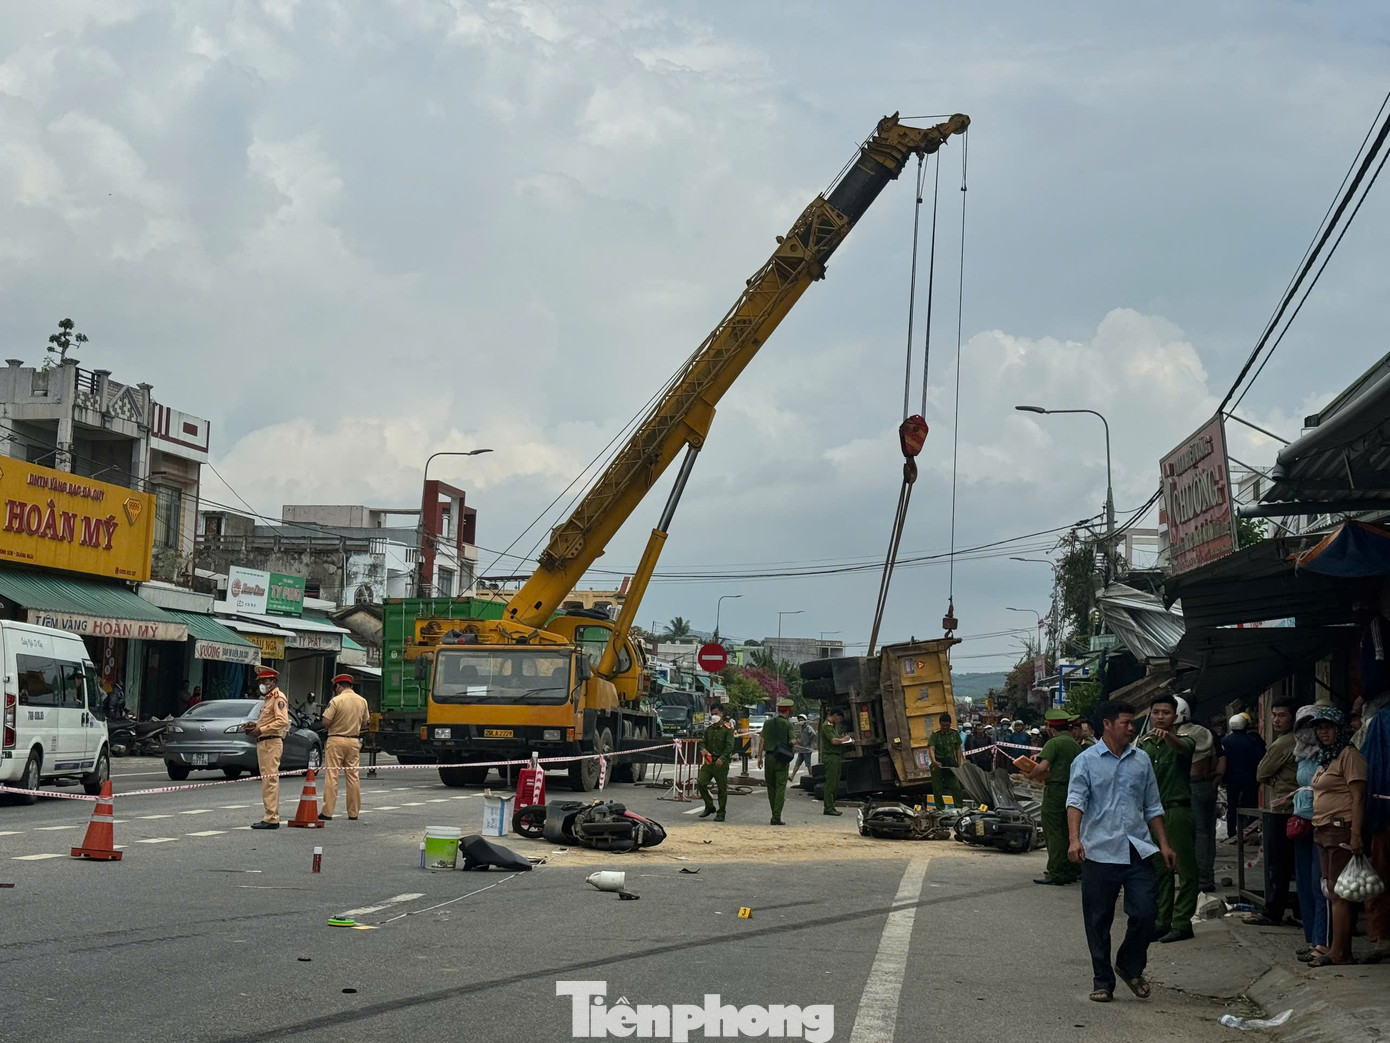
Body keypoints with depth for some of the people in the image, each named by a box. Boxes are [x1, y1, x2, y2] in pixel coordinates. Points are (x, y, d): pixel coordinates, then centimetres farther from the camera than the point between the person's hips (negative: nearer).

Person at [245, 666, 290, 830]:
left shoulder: (279, 697, -9)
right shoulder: (268, 699, 23)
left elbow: (282, 721, -21)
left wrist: (262, 729, -21)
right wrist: (256, 725, 15)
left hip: (272, 742, -11)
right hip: (264, 743, 11)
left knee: (270, 779, -13)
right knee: (267, 780, 12)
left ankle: (271, 818, -16)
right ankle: (273, 816, 16)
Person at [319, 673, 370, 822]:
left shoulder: (336, 701, -11)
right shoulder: (362, 701, 5)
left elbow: (326, 722, -13)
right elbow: (365, 723, 11)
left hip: (336, 740, -5)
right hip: (354, 741, 5)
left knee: (331, 775, -3)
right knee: (353, 775, 8)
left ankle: (327, 812, -5)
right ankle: (353, 813, 10)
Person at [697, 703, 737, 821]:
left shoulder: (727, 729, -4)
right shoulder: (709, 728, 13)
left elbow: (730, 746, -12)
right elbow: (703, 742, 21)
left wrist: (722, 758, -24)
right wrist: (703, 750, -3)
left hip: (721, 763, -5)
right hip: (709, 761, 5)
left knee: (722, 789, 1)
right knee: (700, 783, -7)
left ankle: (721, 813, 12)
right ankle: (709, 807, 11)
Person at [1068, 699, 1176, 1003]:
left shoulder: (1142, 761, 13)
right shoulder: (1086, 761, 0)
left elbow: (1152, 807, 19)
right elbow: (1076, 801, -10)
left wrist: (1164, 844, 13)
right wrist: (1074, 839, -24)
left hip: (1137, 851, 3)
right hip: (1099, 852, -3)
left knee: (1145, 912, -4)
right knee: (1098, 921, 4)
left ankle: (1131, 967, 21)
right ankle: (1103, 982, 16)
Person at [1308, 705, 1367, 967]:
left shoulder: (1349, 755, -9)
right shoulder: (1325, 758, 19)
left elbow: (1358, 797, -16)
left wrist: (1356, 835, -23)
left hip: (1342, 830, -10)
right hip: (1324, 832, 10)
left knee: (1339, 893, -9)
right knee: (1332, 892, 9)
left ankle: (1339, 953, -8)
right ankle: (1340, 951, 13)